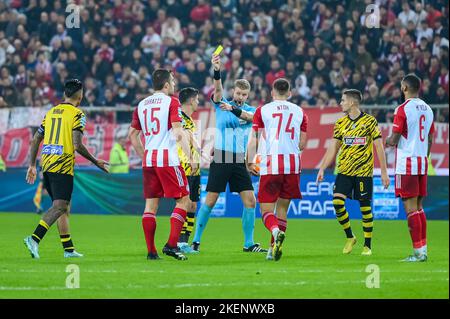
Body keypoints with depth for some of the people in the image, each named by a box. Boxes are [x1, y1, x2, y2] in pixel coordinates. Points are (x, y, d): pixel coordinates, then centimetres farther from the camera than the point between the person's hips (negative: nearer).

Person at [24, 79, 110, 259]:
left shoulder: (51, 112, 15)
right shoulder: (77, 114, -6)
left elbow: (35, 139, 16)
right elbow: (77, 145, -15)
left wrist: (32, 166, 22)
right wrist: (96, 162, -4)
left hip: (47, 163, 8)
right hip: (63, 165, -8)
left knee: (63, 206, 15)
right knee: (59, 206, -10)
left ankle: (68, 249, 18)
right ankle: (34, 239, -26)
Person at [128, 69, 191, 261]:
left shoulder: (142, 105, 14)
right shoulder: (171, 102, -4)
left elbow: (132, 135, 18)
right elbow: (178, 132, -15)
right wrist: (190, 156, -17)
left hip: (148, 160, 6)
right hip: (168, 159, -6)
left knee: (150, 204, 6)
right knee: (183, 200, 3)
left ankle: (151, 251, 3)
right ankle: (171, 244, -8)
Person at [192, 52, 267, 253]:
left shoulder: (251, 110, 9)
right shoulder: (221, 103, 4)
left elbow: (249, 116, -15)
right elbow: (218, 89, -16)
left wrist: (233, 109, -34)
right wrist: (217, 71, -35)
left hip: (240, 161, 3)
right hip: (221, 159, -3)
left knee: (250, 201, -3)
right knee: (210, 200, -4)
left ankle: (249, 244, 6)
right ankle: (196, 240, 6)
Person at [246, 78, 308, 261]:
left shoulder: (263, 110, 5)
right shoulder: (300, 112, 12)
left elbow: (253, 140, 0)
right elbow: (302, 145, 12)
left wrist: (250, 162, 8)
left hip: (270, 165, -3)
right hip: (293, 164, 3)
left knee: (266, 209, 0)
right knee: (282, 208, 13)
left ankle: (276, 232, -30)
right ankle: (273, 249, 10)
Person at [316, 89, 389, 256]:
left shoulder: (370, 121, -4)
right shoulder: (341, 123, 8)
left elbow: (379, 147, -3)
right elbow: (333, 148, 13)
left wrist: (384, 172, -7)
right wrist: (322, 169, 7)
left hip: (364, 171, -4)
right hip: (344, 171, 4)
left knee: (365, 207, -1)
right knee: (337, 202, -11)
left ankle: (367, 245, 11)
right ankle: (350, 237, 8)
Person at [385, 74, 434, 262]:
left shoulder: (403, 109, -12)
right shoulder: (427, 109, 11)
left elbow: (394, 140, -12)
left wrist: (386, 142, 9)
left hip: (407, 163, -7)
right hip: (423, 163, 7)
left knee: (411, 208, -6)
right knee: (419, 207, 13)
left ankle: (418, 252, -9)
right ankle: (423, 249, 13)